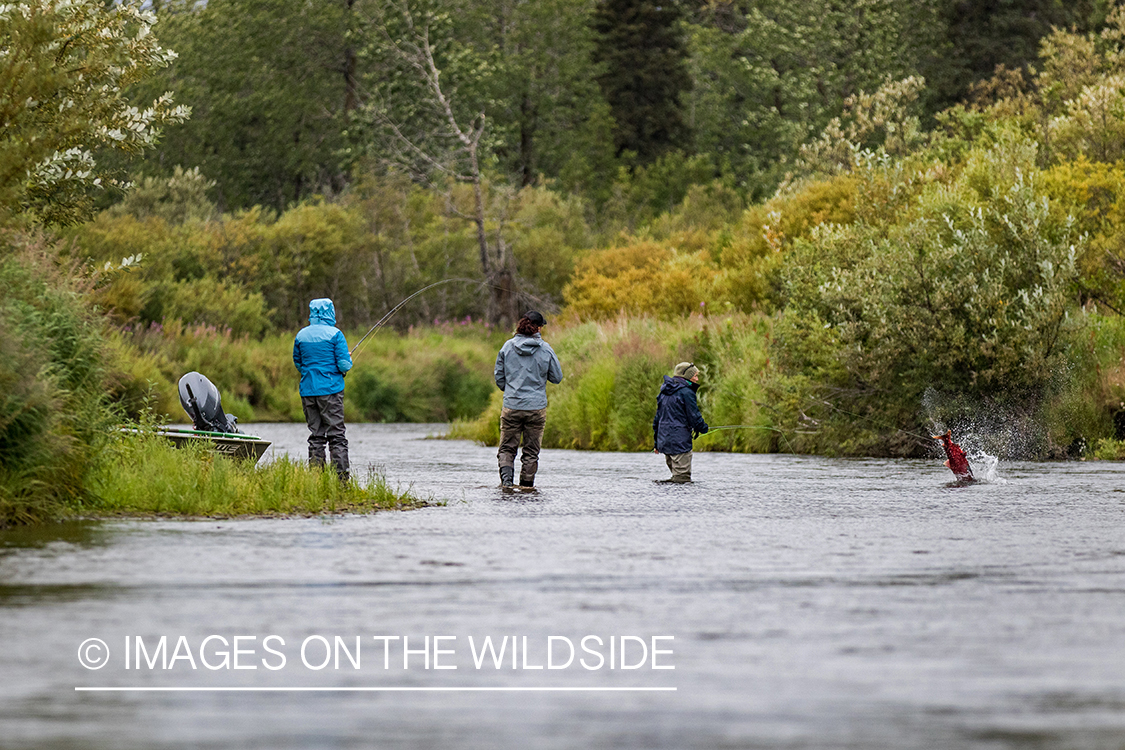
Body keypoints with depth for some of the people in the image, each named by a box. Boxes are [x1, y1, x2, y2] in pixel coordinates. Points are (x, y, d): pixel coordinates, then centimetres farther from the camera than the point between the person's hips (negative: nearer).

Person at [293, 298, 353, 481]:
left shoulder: (301, 335, 6)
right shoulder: (335, 335, -8)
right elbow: (344, 365, -11)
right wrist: (348, 362, 11)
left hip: (308, 390, 4)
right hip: (330, 390, -4)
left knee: (315, 435, 7)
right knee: (336, 435, -3)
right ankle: (341, 478, -9)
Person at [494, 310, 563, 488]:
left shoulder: (508, 346, -1)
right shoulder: (546, 349, -5)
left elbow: (499, 376, 6)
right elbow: (557, 377, 2)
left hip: (511, 406, 1)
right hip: (537, 407, -1)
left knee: (507, 448, 7)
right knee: (531, 451, 10)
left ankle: (506, 475, -16)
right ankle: (526, 485, 10)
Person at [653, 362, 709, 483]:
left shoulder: (664, 393, 16)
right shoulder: (686, 393, -11)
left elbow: (657, 419, 21)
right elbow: (694, 417, -10)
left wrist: (656, 443, 26)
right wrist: (704, 429, 11)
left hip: (664, 442, 8)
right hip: (679, 442, -8)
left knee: (676, 476, 15)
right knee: (682, 478, -11)